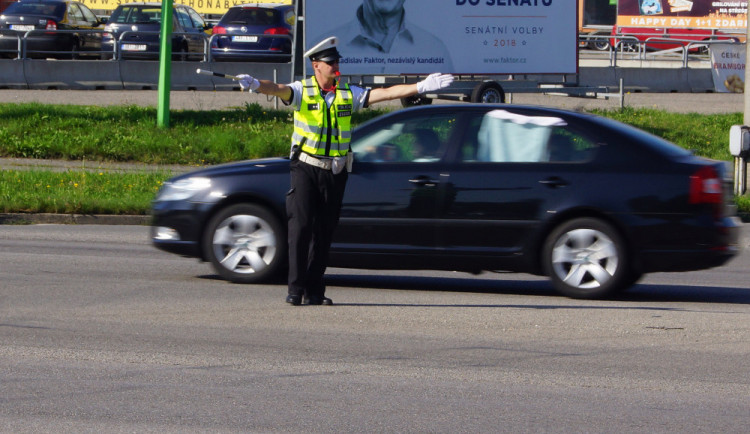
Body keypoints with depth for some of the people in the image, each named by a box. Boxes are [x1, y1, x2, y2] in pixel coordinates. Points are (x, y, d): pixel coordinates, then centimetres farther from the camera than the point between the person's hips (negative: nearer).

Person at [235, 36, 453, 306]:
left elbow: (385, 93, 4)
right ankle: (296, 289, -8)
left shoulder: (349, 94, 8)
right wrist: (256, 85, -42)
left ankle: (314, 291, 11)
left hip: (335, 172, 3)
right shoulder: (302, 91, -2)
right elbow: (278, 90, -20)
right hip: (305, 168, -3)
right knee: (300, 226, -10)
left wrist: (420, 87, -4)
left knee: (325, 231, 5)